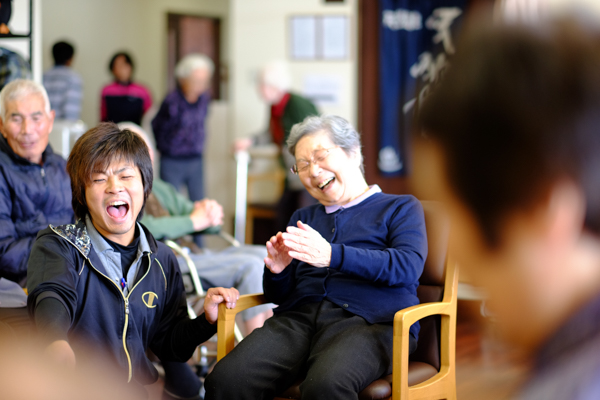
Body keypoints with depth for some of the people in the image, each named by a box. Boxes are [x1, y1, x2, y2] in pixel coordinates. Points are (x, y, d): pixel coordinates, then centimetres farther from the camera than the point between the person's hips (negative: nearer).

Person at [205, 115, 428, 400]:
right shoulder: (303, 218, 31)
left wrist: (333, 256, -17)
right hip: (298, 316, 4)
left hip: (369, 321, -4)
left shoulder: (401, 208, 16)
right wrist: (276, 271, 1)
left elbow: (408, 267, -5)